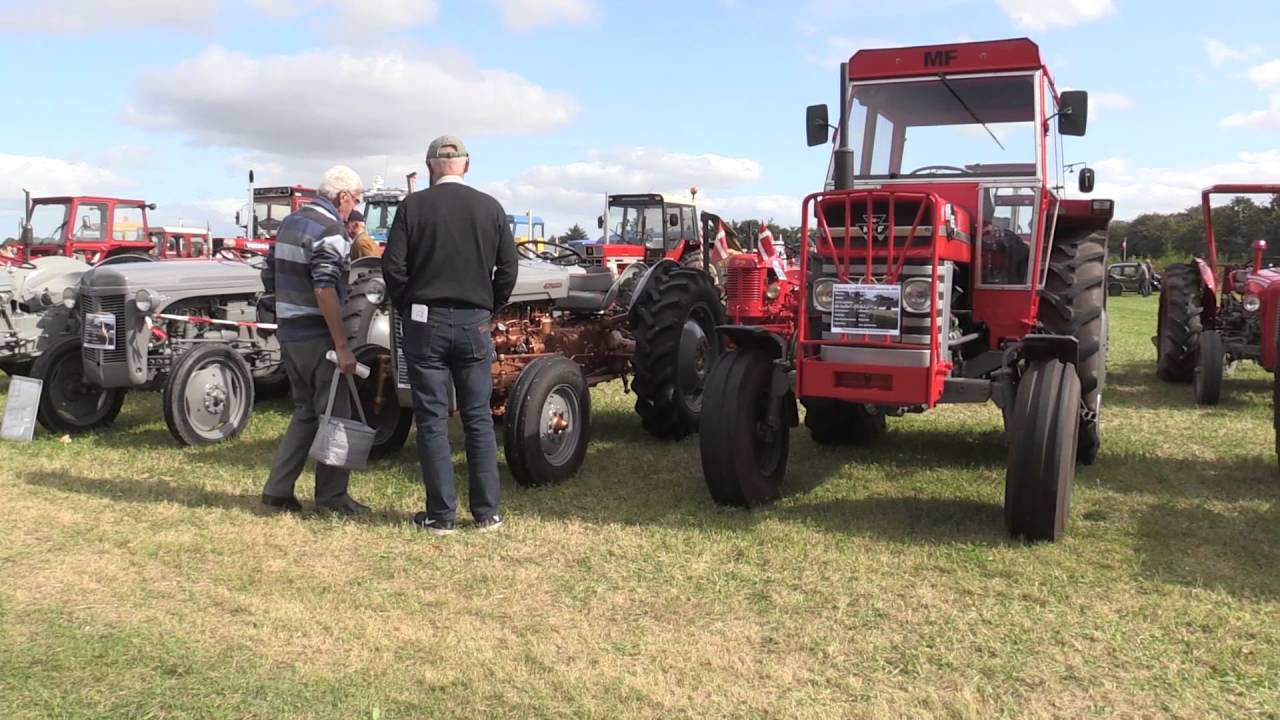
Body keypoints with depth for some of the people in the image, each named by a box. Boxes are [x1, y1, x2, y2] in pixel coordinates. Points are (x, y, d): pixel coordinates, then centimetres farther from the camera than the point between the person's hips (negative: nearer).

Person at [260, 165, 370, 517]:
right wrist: (342, 346, -25)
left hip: (289, 333, 9)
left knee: (305, 412, 17)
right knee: (333, 415, 2)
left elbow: (269, 277, 19)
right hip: (317, 337, -9)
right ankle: (331, 496, 8)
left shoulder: (289, 223, 13)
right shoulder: (330, 230, -15)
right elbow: (325, 290, -25)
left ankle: (277, 490, 15)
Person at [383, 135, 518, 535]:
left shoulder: (413, 206, -3)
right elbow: (508, 269, 2)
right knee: (478, 418, 9)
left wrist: (406, 309, 8)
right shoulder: (491, 208, 2)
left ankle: (440, 515, 7)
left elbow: (393, 267, -6)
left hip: (425, 322, -1)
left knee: (432, 420, 4)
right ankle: (486, 512, 12)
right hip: (474, 323, 2)